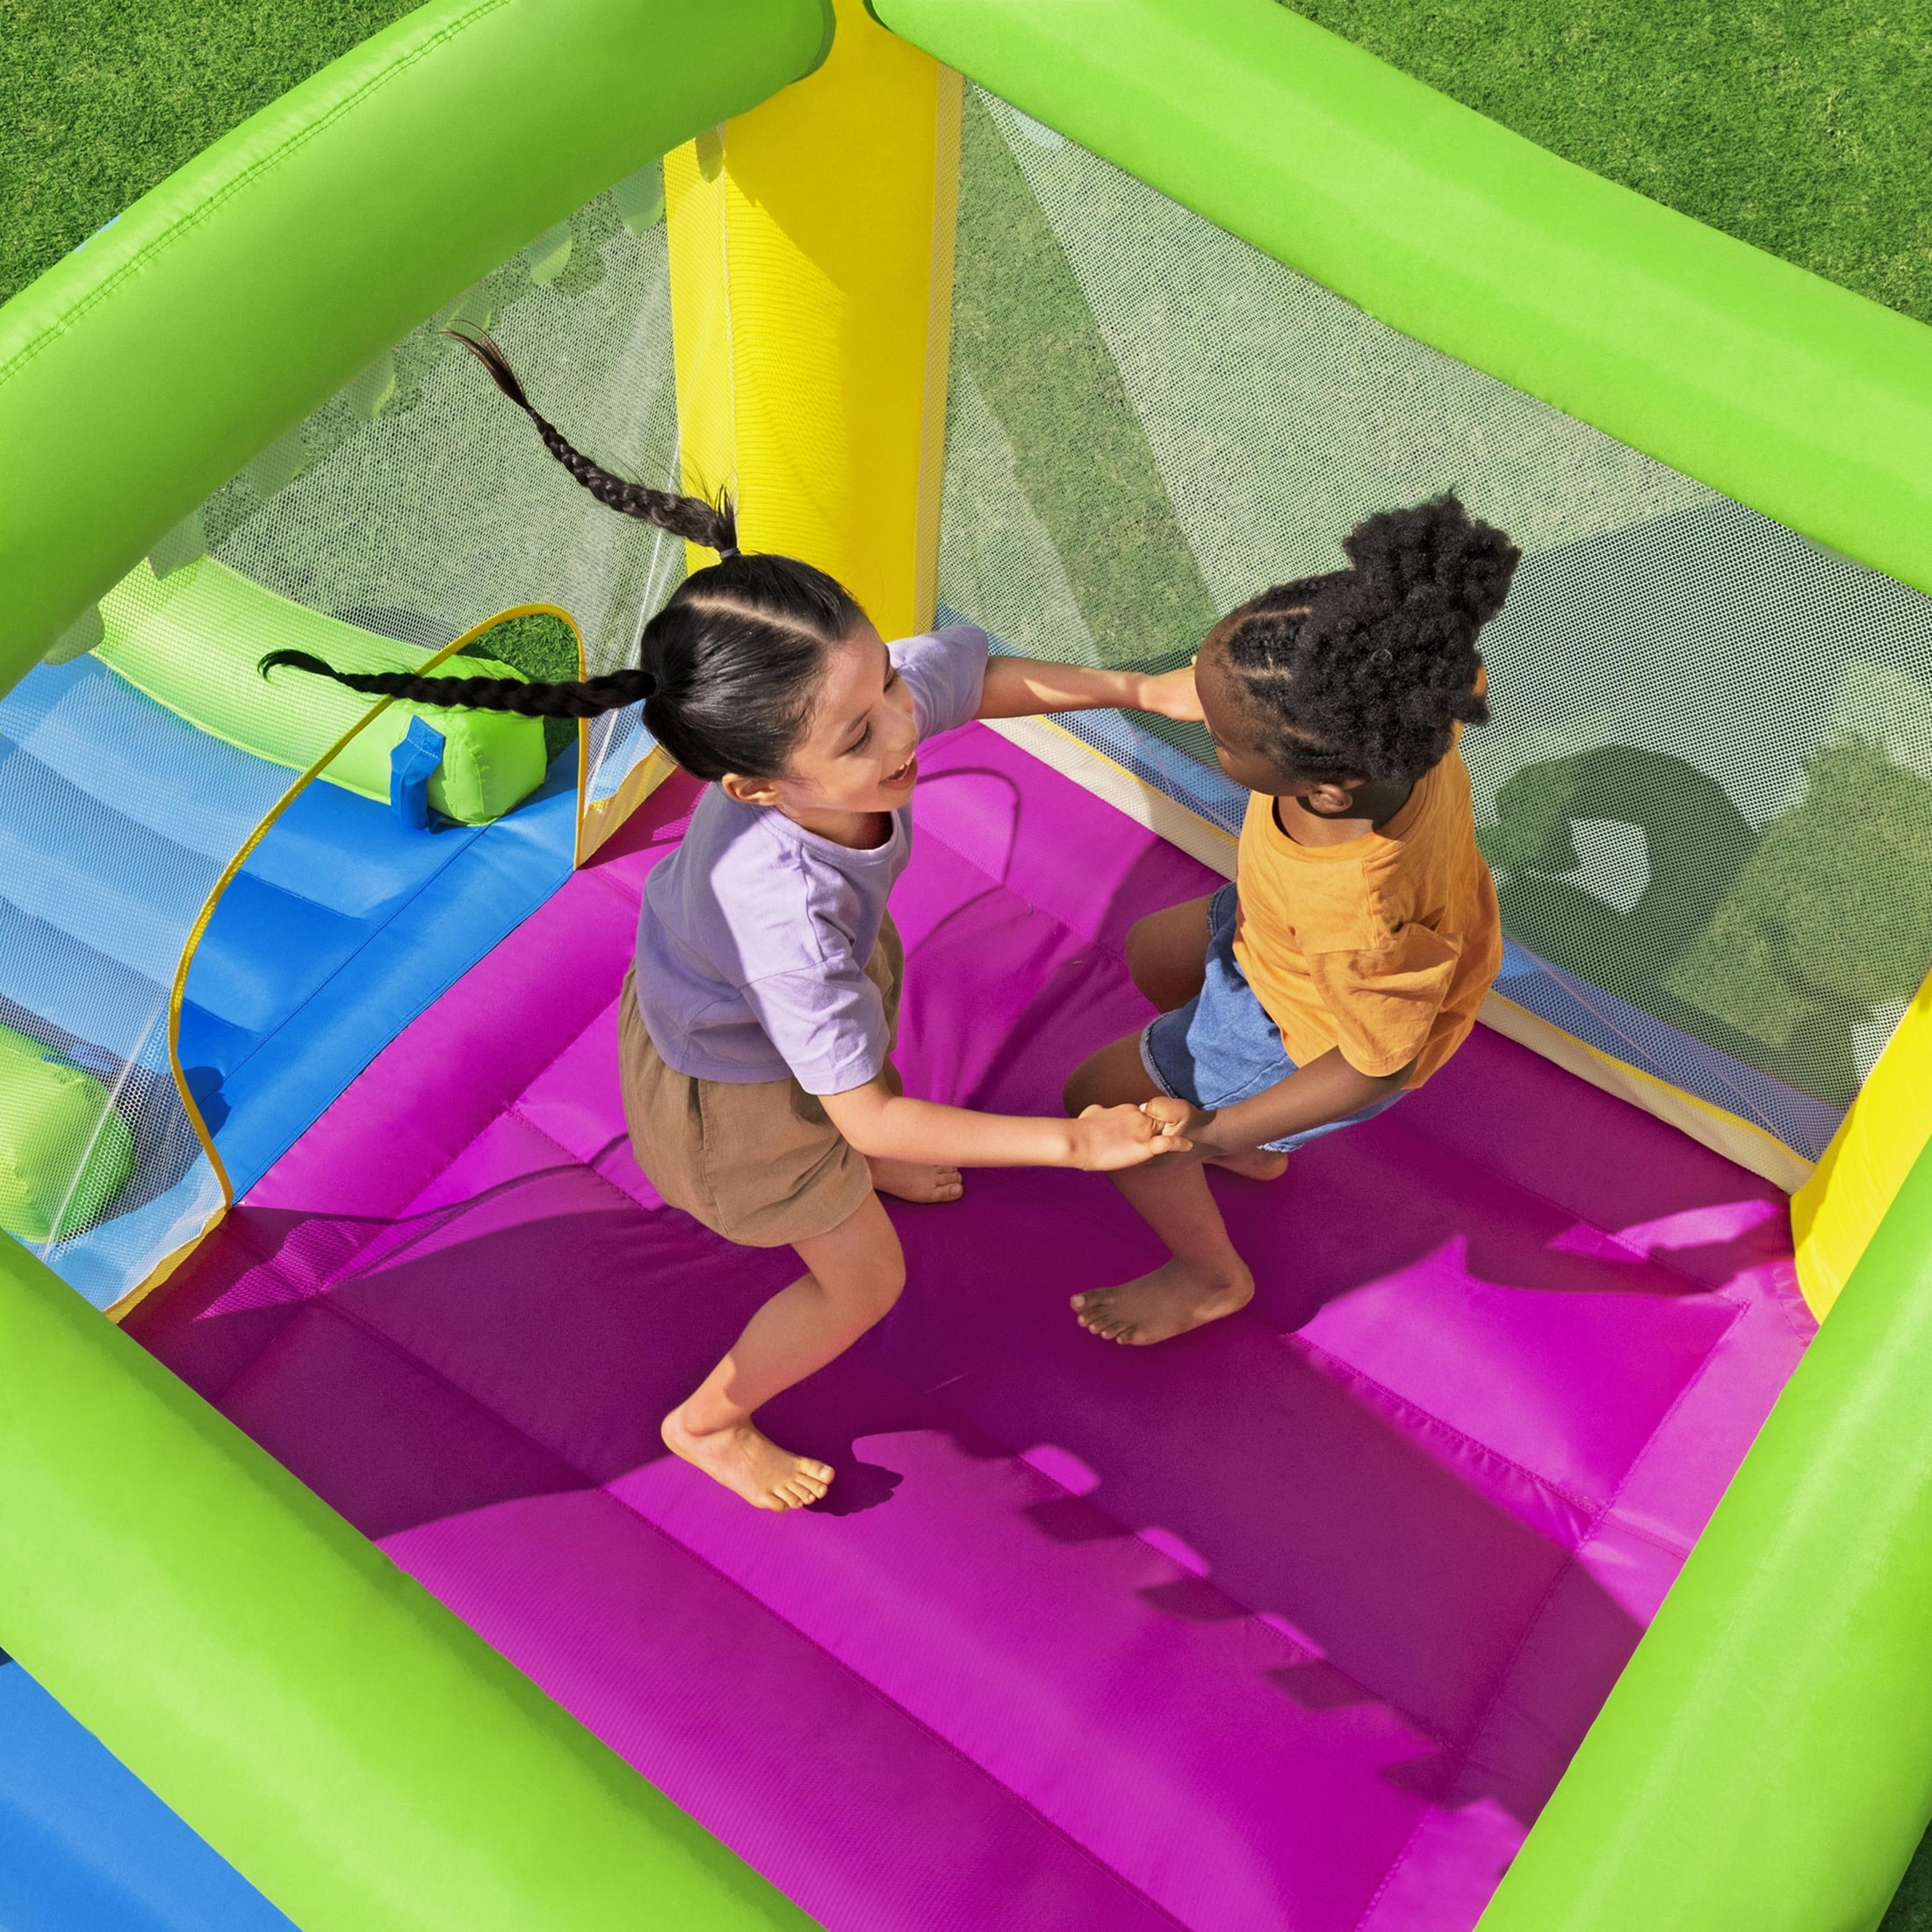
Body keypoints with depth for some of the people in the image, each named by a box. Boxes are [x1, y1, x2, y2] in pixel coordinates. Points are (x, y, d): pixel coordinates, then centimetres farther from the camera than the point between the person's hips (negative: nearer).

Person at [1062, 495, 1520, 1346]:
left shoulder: (1356, 915, -50)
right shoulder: (1397, 703, -35)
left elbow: (1382, 1062, -30)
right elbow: (1461, 674, -9)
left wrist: (1207, 1135, -26)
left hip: (1318, 1029, -7)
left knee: (1100, 1101, 10)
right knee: (1152, 954, 29)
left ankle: (1214, 1276, 38)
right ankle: (1255, 1152, 51)